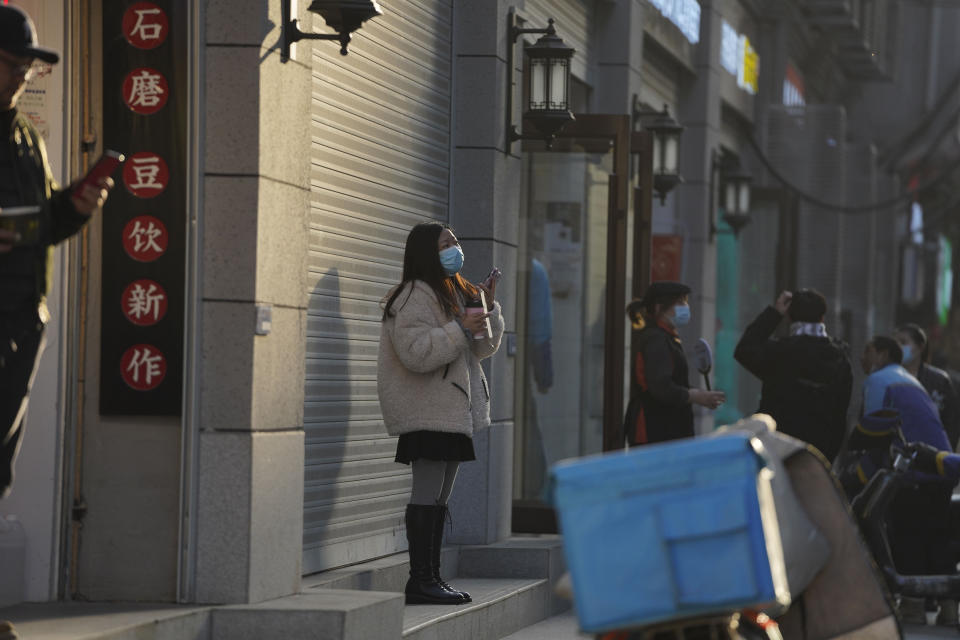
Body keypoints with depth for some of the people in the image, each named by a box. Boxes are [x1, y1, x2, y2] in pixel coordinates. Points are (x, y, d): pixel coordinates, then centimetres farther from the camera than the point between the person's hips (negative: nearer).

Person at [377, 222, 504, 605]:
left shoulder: (457, 292, 18)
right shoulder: (415, 296, -11)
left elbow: (484, 348, 19)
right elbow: (416, 352, -22)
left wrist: (489, 309, 4)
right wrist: (460, 329, -22)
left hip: (454, 409, 10)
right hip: (427, 411, -10)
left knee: (440, 498, 10)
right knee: (427, 495, -11)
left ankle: (432, 578, 13)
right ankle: (420, 580, -11)